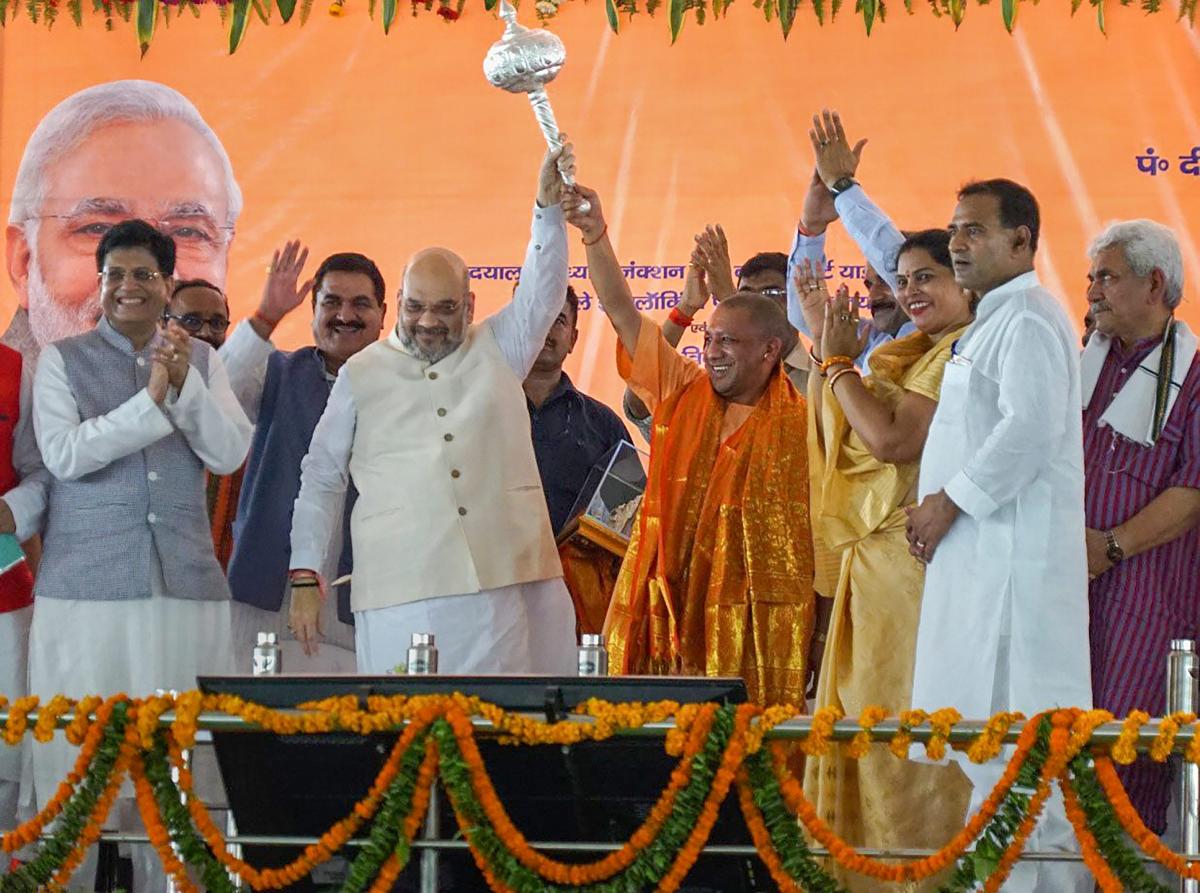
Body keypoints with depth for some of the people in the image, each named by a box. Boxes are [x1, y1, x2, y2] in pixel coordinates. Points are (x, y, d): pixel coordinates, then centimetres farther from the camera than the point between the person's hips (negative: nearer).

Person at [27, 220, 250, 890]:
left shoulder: (202, 360, 12)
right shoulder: (62, 360, 5)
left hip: (185, 584, 2)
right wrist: (150, 399, -15)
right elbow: (64, 453, -9)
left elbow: (230, 454, 1)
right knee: (80, 758, -3)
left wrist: (184, 384, -12)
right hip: (86, 588, -2)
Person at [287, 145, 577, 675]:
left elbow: (542, 294, 0)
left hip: (505, 582, 1)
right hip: (400, 593, -1)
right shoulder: (362, 375, 13)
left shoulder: (498, 351, 15)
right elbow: (320, 480, 15)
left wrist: (549, 206, -15)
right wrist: (305, 576, 8)